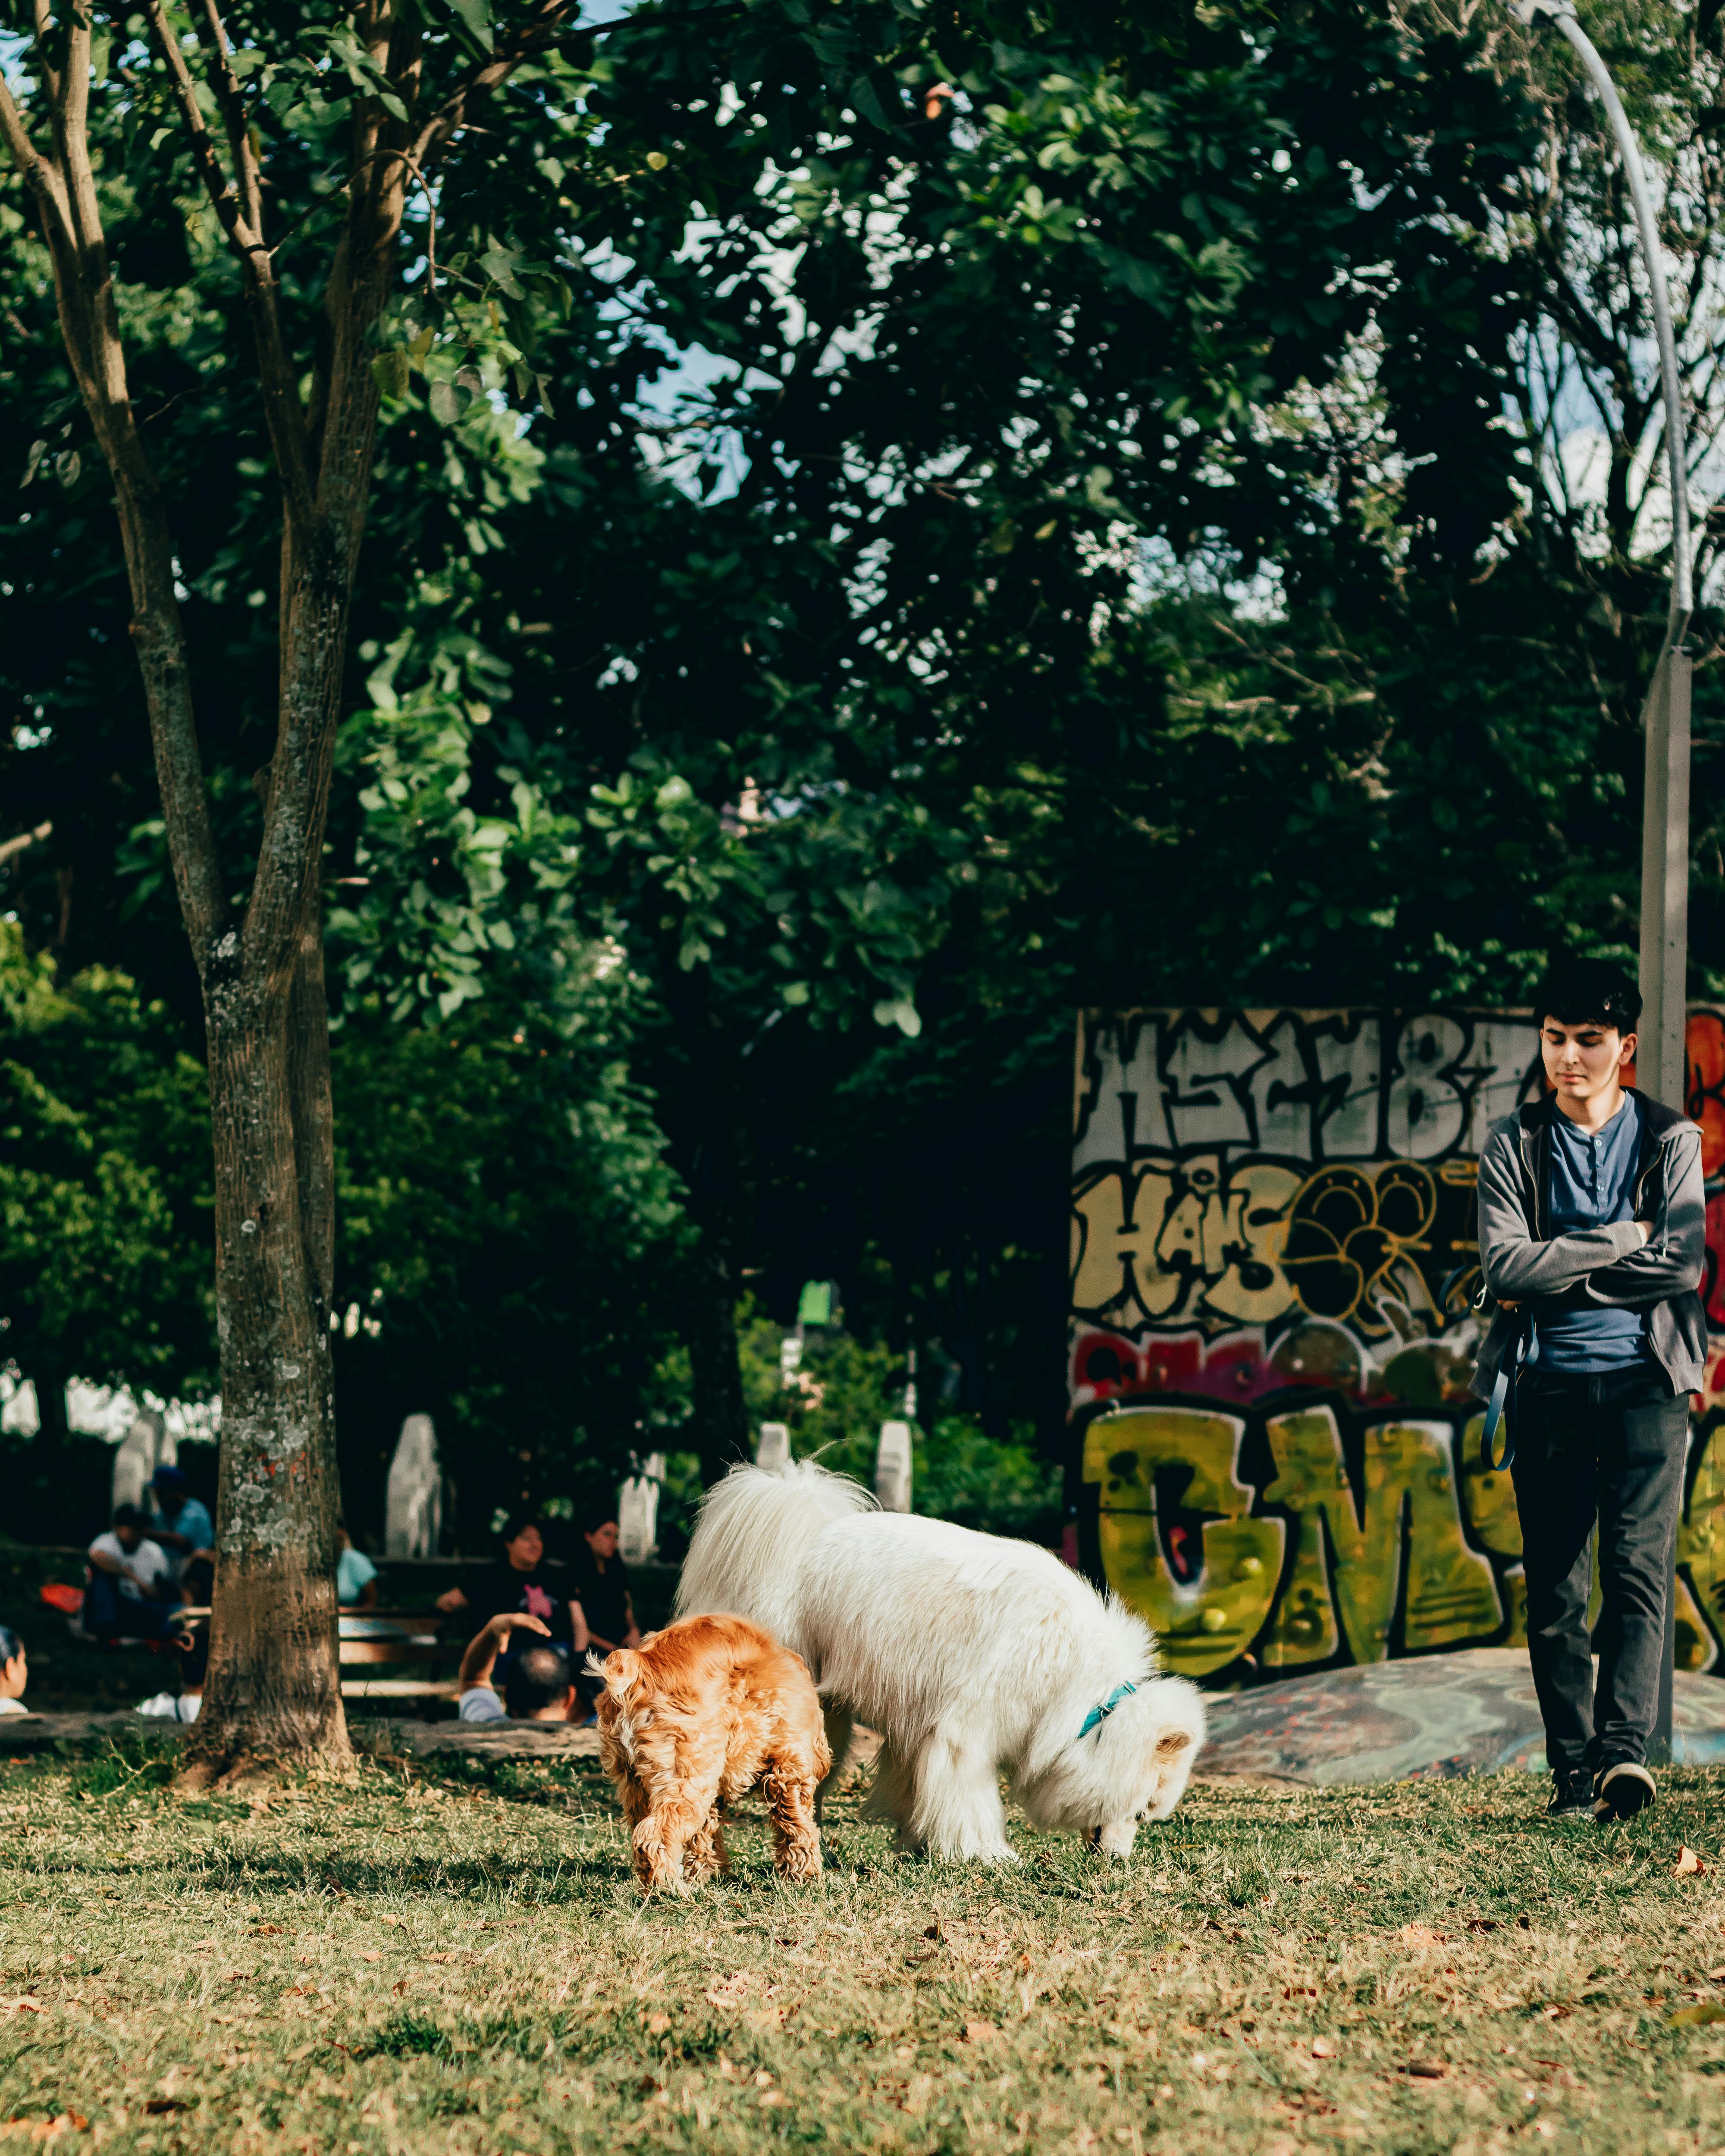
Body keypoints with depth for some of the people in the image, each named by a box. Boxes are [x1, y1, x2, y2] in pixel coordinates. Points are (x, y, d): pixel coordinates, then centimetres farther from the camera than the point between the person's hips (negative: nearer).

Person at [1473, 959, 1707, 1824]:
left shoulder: (1671, 1141, 7)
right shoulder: (1514, 1146, 8)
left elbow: (1681, 1263, -7)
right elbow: (1503, 1264, -5)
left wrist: (1556, 1277, -6)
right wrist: (1617, 1242, -8)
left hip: (1645, 1381, -1)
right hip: (1550, 1386, 1)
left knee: (1637, 1571, -13)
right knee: (1555, 1587, 0)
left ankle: (1623, 1746, -22)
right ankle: (1574, 1769, 3)